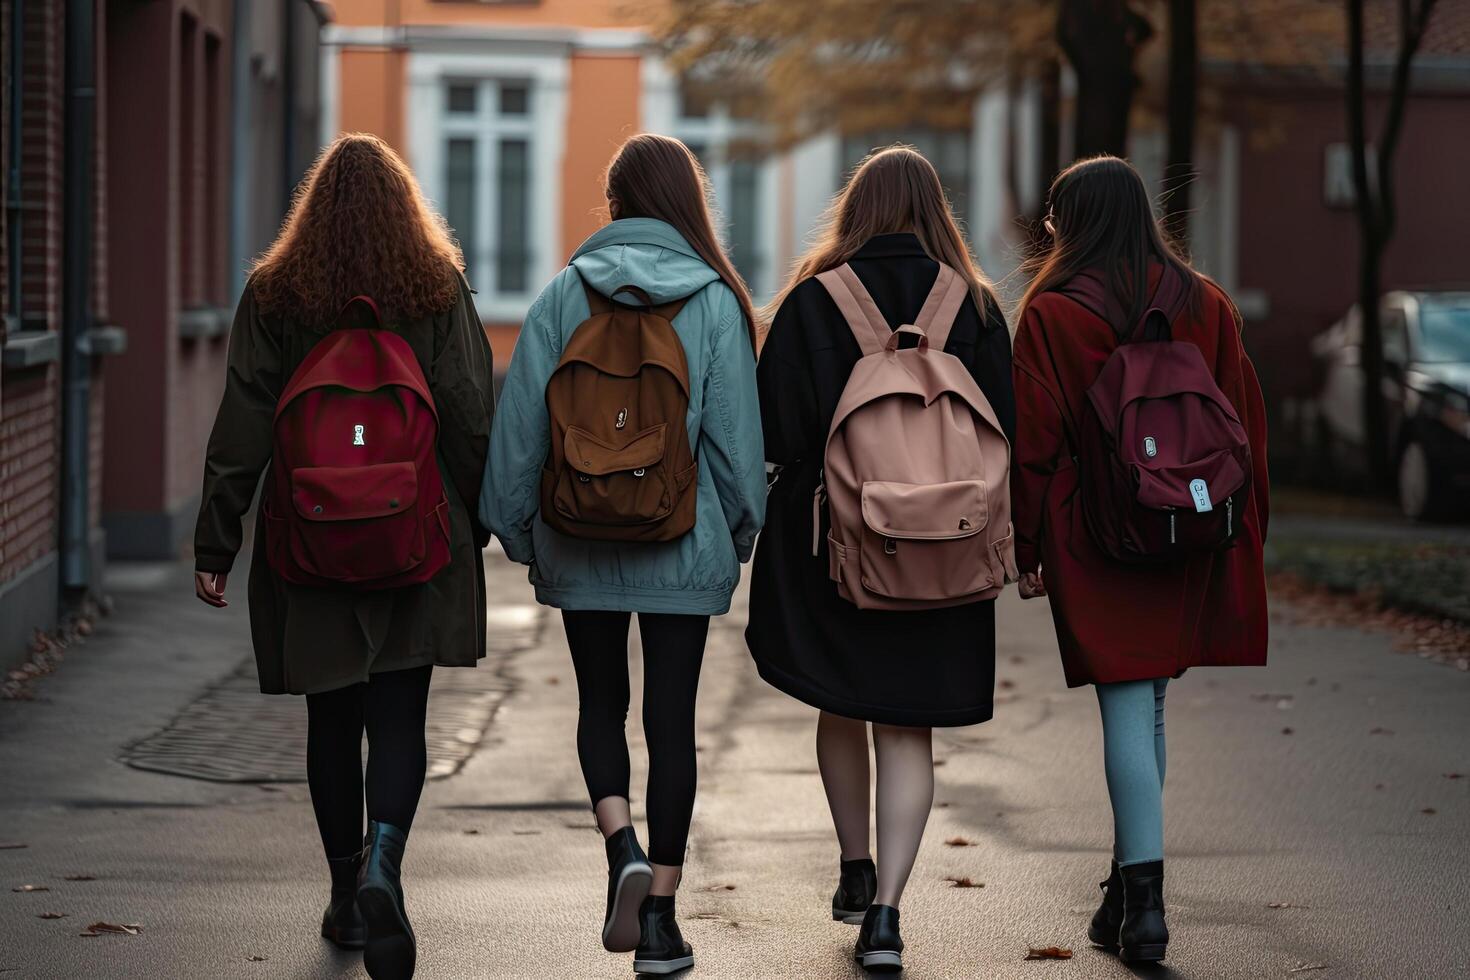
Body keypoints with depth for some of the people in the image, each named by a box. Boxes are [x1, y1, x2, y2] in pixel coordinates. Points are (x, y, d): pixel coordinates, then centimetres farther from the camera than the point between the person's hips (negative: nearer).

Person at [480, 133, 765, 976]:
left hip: (580, 545, 1)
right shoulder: (715, 300, -5)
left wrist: (520, 529, 9)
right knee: (672, 718, 6)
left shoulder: (563, 296, -3)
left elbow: (520, 423, -1)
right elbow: (736, 432, -3)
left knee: (602, 702, 16)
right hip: (684, 546, -1)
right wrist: (740, 531, 9)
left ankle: (625, 850, -8)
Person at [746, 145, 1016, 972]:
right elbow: (1004, 429, 0)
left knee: (840, 706, 20)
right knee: (908, 726, 4)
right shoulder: (975, 306, -1)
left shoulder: (813, 300, -6)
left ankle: (856, 870, 32)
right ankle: (886, 909, -6)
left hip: (830, 533, 0)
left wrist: (811, 482, 8)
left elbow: (776, 430, -9)